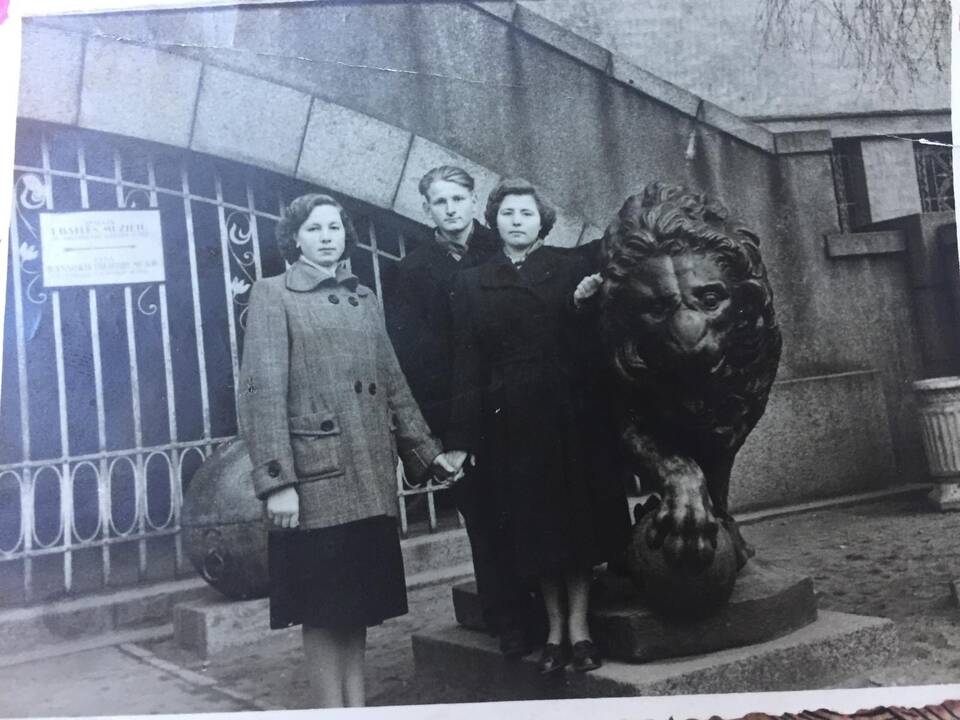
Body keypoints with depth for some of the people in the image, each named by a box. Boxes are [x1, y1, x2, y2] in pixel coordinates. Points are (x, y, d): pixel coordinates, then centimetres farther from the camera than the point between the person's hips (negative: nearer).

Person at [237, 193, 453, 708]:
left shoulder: (364, 298, 15)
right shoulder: (273, 295, -1)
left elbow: (393, 383, 16)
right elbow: (261, 390, -10)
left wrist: (426, 450, 10)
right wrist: (276, 480, -17)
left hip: (371, 476, 5)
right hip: (316, 475, -5)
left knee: (360, 599, 11)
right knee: (322, 605, 3)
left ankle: (357, 707, 22)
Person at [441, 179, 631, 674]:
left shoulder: (572, 267, 4)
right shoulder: (473, 283, 6)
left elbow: (595, 345, 1)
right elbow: (467, 364, 2)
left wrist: (583, 307, -19)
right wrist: (460, 439, -3)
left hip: (571, 417, 0)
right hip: (511, 423, 1)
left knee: (578, 519, 5)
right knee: (533, 526, 7)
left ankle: (579, 626, 18)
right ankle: (554, 628, 19)